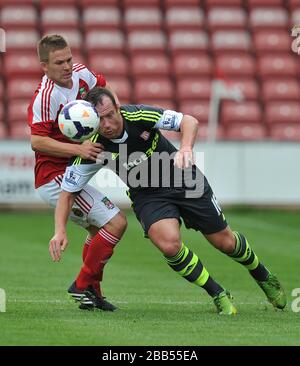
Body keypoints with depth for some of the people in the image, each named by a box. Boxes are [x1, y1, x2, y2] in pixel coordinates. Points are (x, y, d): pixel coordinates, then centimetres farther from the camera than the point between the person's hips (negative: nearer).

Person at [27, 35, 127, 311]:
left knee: (99, 230, 21)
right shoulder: (46, 96, -23)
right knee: (116, 223, -13)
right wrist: (78, 149, -32)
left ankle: (92, 291, 27)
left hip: (69, 174, 10)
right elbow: (37, 141, -27)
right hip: (55, 177, -10)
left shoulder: (80, 73, 2)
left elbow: (103, 86, 24)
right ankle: (83, 285, -4)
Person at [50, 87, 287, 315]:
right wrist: (60, 230, -29)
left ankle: (263, 276, 37)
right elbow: (67, 193, -14)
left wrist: (186, 148, -39)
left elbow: (189, 121, -19)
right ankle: (219, 296, -5)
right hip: (147, 196, 0)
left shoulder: (138, 116, -25)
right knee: (169, 244, -27)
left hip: (183, 178, 0)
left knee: (224, 241, 5)